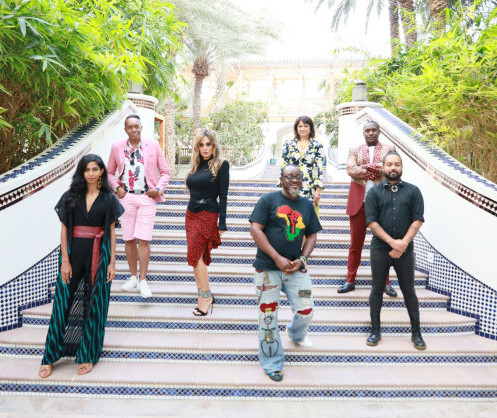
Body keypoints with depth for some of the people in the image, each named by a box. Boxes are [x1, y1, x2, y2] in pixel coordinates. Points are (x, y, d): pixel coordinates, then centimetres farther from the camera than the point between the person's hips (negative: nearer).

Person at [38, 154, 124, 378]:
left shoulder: (108, 198, 3)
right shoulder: (71, 196, 4)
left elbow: (111, 231, 3)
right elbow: (64, 229, 2)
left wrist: (112, 262, -2)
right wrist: (65, 260, -5)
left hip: (99, 254, 0)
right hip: (73, 252, 1)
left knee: (94, 305, 6)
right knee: (62, 302, 4)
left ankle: (88, 355, 21)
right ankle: (50, 357, 19)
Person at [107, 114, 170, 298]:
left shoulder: (153, 146, 5)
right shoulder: (117, 147, 9)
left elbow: (165, 172, 8)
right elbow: (110, 172, 17)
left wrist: (158, 188, -6)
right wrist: (117, 188, 0)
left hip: (147, 198, -2)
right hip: (126, 197, 2)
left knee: (143, 239, -8)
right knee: (128, 239, 6)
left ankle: (143, 280, 0)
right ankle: (133, 276, 22)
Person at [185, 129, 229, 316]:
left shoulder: (221, 165, -5)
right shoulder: (196, 166, 12)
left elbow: (223, 195, -9)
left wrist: (222, 223, -12)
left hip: (207, 215, -6)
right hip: (191, 214, 6)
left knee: (195, 256, -10)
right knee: (198, 257, 7)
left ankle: (206, 296, 3)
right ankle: (204, 296, 16)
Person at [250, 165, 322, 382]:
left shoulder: (307, 205, 10)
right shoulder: (268, 200, -4)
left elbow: (312, 235, 13)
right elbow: (255, 229, -10)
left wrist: (302, 259, -4)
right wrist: (278, 258, -15)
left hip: (295, 268, 4)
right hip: (268, 268, -3)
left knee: (306, 311, 5)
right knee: (268, 316, 3)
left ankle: (296, 334, 42)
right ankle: (272, 364, 23)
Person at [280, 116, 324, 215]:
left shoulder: (317, 146, 8)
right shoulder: (288, 144, 10)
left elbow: (319, 168, 4)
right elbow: (283, 166, 9)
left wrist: (318, 190, -3)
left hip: (310, 190, 0)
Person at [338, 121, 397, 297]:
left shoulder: (389, 149, 11)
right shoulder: (355, 150, 13)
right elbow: (350, 170, -5)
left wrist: (365, 167, -11)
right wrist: (377, 169, -11)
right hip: (359, 201, 1)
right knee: (355, 243, 6)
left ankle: (385, 282, 14)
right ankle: (350, 281, 15)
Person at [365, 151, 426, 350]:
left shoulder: (413, 191, 6)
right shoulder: (374, 192, 4)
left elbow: (418, 220, -1)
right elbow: (371, 221, -4)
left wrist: (403, 243, -13)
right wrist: (392, 242, -14)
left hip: (405, 250, 0)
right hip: (380, 249, 0)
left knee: (409, 291, 8)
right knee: (377, 289, 7)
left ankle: (416, 333, 21)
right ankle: (375, 331, 19)